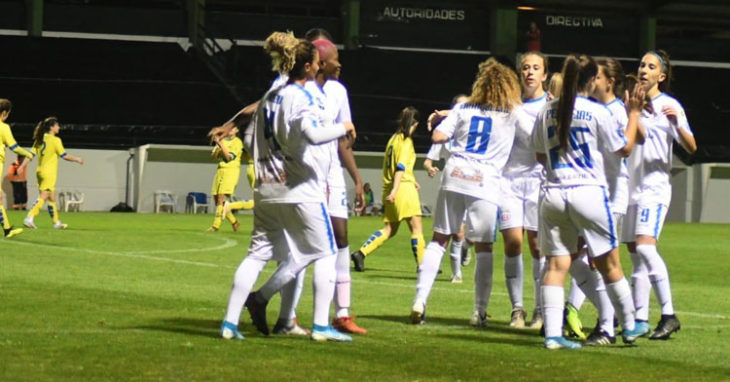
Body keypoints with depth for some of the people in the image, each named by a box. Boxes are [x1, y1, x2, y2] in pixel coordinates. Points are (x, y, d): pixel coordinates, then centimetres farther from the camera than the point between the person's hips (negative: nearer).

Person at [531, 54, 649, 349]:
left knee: (556, 265, 2)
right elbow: (624, 148, 6)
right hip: (588, 192, -3)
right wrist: (634, 113, 15)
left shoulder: (547, 111, 5)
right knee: (609, 264, 9)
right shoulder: (597, 112, -6)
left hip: (553, 194, 3)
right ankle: (630, 327, 21)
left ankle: (552, 333, -7)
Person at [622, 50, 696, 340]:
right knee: (635, 254, 5)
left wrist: (677, 123, -27)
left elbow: (691, 147, -10)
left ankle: (669, 315, -18)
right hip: (630, 185, 6)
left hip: (655, 185, -6)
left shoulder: (669, 105, -4)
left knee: (645, 246, -20)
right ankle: (640, 319, 9)